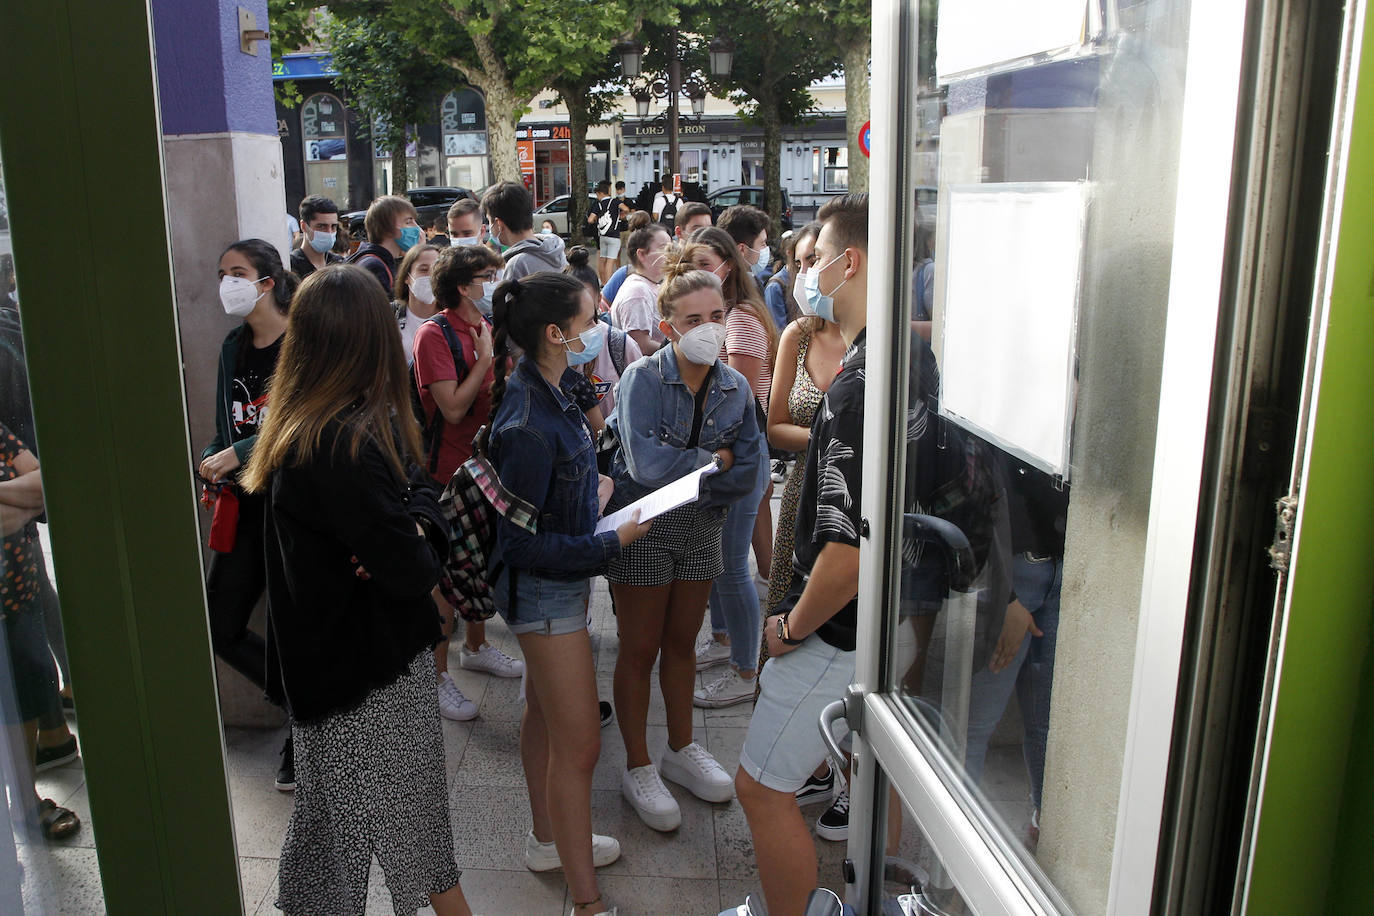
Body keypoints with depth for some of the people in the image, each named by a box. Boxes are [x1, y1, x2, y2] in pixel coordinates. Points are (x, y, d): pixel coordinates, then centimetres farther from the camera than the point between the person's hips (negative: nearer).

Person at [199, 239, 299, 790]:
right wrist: (209, 465, -2)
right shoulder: (234, 346, 12)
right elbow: (228, 428, 16)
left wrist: (241, 454, -25)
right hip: (246, 506, 7)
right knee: (220, 628, 8)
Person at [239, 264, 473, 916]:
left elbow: (418, 485, 6)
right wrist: (417, 535, -7)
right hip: (365, 671, -8)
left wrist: (415, 517, -15)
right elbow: (414, 571, -27)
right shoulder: (345, 445, -28)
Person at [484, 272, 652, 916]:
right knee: (579, 745, -1)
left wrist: (593, 491, 7)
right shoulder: (529, 427, -29)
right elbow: (522, 543, -25)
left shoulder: (547, 392, 0)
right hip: (545, 589, -10)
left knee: (544, 714, 24)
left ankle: (548, 840, 43)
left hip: (562, 579, 10)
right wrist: (612, 542, -22)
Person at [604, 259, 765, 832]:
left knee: (682, 642, 18)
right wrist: (713, 462, -15)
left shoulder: (736, 389, -2)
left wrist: (682, 477, -15)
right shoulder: (643, 379, -17)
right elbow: (646, 463, -28)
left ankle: (681, 749, 37)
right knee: (640, 649, 7)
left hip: (700, 529, 5)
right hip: (642, 529, -4)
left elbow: (747, 474, -6)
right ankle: (638, 769, 23)